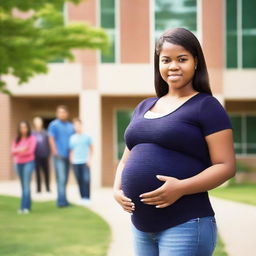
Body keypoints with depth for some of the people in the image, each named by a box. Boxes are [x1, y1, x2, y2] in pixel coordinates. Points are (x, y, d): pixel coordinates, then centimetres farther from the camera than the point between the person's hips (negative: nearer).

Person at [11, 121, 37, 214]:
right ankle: (28, 205, 13)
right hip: (18, 163, 5)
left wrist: (18, 151, -8)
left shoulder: (32, 138, -3)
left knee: (26, 184, -13)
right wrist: (21, 150, -20)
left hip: (28, 162, -5)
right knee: (23, 185, 7)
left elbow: (31, 151, -12)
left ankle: (24, 207, -16)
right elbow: (13, 151, -1)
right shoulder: (16, 139, 9)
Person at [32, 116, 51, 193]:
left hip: (44, 156, 1)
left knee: (46, 172, 3)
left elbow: (48, 144, 7)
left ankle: (48, 188, 12)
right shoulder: (32, 133, 1)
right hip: (36, 156, -1)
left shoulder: (45, 133, 4)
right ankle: (38, 188, 10)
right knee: (37, 172, 3)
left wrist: (48, 154, 3)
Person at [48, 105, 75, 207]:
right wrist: (55, 152, -11)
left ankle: (61, 200, 13)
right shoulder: (54, 125, -1)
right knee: (61, 178, -11)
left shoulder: (70, 126, 15)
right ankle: (62, 200, -13)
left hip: (68, 156, 6)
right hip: (59, 156, -6)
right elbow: (51, 139, -5)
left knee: (65, 179, 8)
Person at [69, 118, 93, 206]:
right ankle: (82, 197, 10)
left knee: (86, 180, -10)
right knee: (79, 181, 3)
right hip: (76, 162, 2)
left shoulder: (87, 136, 5)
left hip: (85, 162, -2)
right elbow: (71, 150, 14)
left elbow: (91, 148, 10)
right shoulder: (72, 138, 10)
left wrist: (90, 159, 2)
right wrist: (71, 160, 3)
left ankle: (87, 198, -6)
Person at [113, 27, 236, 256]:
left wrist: (181, 188, -23)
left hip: (186, 226, -6)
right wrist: (117, 189, 3)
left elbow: (226, 166, -10)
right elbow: (126, 160, 22)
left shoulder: (207, 107, -4)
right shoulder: (144, 107, 16)